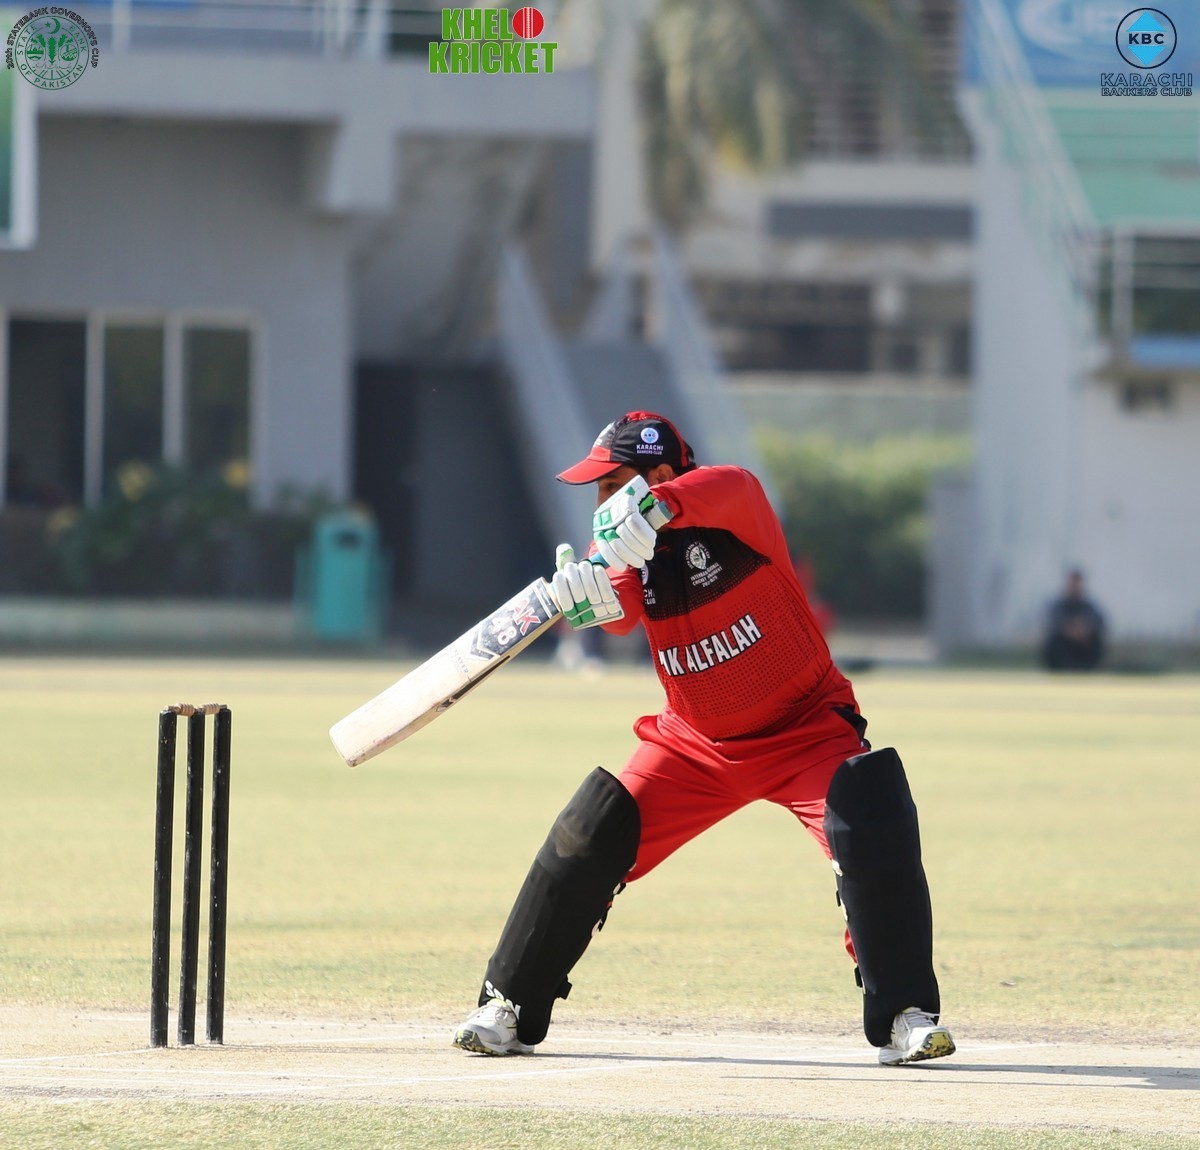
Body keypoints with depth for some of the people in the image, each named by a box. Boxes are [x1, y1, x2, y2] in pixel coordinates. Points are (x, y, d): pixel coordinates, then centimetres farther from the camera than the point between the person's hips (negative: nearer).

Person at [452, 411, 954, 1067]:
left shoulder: (736, 510, -19)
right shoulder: (624, 554, -6)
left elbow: (726, 488, -44)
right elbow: (619, 611, -28)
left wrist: (653, 507, -64)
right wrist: (587, 595, -52)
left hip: (806, 732, -4)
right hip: (694, 744, 4)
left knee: (873, 835, -27)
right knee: (587, 839, -6)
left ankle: (904, 1016, -17)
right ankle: (508, 1008, 6)